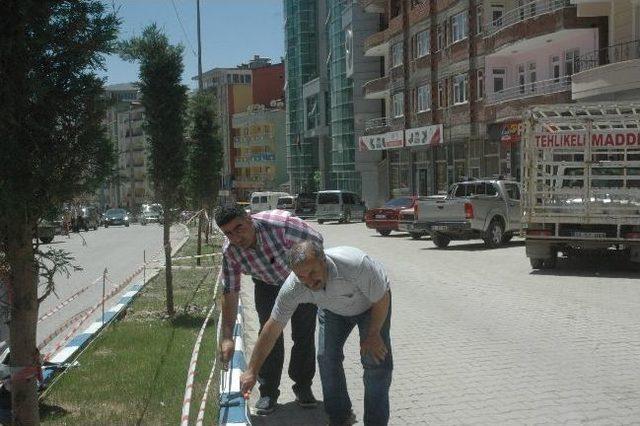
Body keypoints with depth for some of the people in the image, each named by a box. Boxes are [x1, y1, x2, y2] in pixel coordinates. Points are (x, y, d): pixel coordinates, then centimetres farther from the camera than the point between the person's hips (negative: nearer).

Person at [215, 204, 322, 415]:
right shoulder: (230, 251, -25)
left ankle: (303, 387, 18)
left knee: (304, 334, 2)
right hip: (266, 285, 2)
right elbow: (230, 293, -20)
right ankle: (268, 392, 10)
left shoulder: (281, 224, -39)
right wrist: (227, 337, -24)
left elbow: (316, 242, -24)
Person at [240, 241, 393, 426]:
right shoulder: (292, 288, -32)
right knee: (327, 356, -8)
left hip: (372, 304, -3)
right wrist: (251, 372, -19)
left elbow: (382, 300, -27)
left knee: (376, 361, -13)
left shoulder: (356, 264, -44)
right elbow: (272, 329, -22)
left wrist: (373, 335, -15)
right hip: (334, 309, 3)